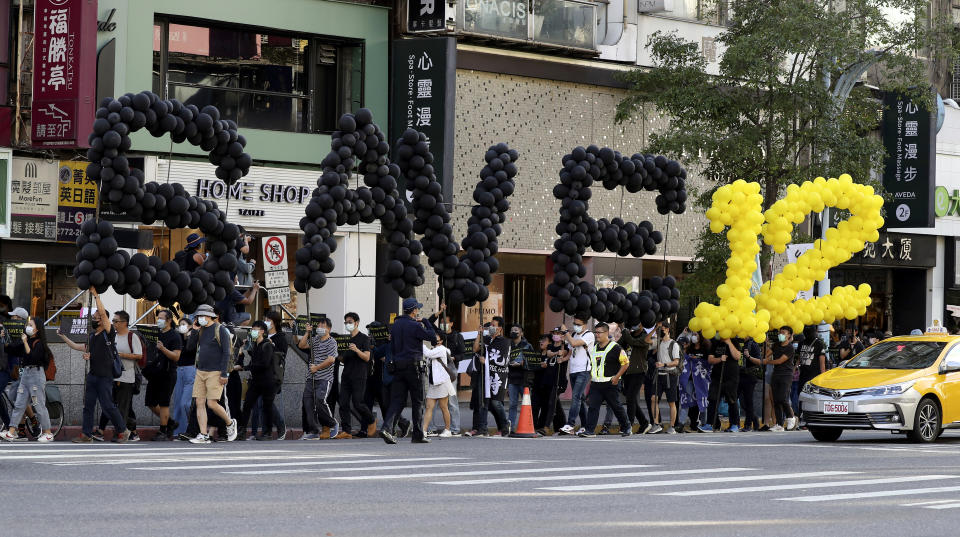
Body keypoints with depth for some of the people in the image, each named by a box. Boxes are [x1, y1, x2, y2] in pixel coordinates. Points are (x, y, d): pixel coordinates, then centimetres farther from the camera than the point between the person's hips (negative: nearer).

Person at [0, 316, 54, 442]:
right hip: (25, 373, 8)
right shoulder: (26, 340, 12)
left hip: (36, 374, -8)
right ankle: (11, 433, 4)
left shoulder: (39, 343, -9)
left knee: (39, 405, -3)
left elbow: (32, 356, -21)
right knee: (19, 404, 5)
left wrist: (25, 342, -18)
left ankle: (48, 433, 4)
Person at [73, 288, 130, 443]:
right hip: (92, 375, 8)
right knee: (88, 405, 4)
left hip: (105, 376, -8)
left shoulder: (108, 333, -8)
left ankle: (123, 430, 9)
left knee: (107, 406, -6)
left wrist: (96, 295, -12)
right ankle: (86, 434, 7)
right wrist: (86, 356, 3)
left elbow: (103, 313, -18)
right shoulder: (92, 336, 15)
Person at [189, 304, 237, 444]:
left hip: (215, 373, -7)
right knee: (200, 403, -2)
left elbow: (226, 353, -11)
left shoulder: (220, 330, -7)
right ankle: (204, 435, 0)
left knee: (212, 404, -12)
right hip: (200, 373, 7)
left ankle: (230, 423, 13)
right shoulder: (201, 331, 15)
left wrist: (224, 374, -16)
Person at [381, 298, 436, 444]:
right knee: (417, 402, 5)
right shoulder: (415, 326, -12)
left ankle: (387, 427, -19)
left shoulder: (395, 325, 11)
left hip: (398, 366, 6)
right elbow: (432, 336, -5)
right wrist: (424, 321, 5)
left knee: (396, 400, 3)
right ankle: (418, 435, 9)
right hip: (413, 366, -6)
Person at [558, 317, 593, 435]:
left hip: (583, 371, -8)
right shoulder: (573, 335, 17)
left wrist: (566, 331, -7)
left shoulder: (589, 335, -7)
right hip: (573, 371, 8)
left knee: (576, 397, -18)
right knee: (579, 399, 9)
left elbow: (573, 343, -20)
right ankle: (585, 426, 14)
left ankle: (570, 425, -26)